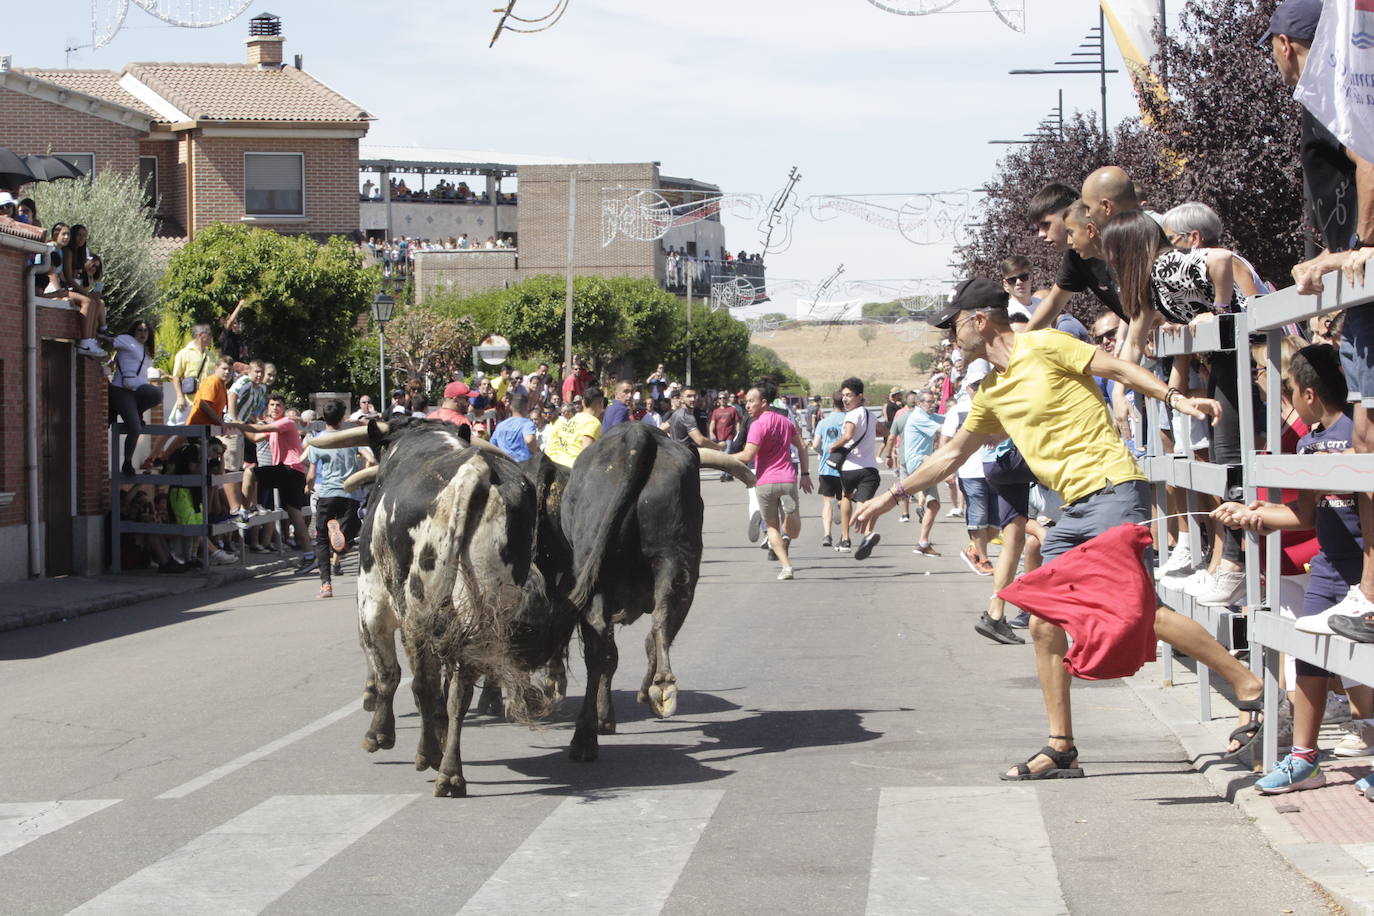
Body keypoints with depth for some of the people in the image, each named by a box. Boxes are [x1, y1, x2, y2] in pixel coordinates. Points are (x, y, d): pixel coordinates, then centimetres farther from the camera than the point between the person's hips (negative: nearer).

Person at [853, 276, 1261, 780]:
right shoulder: (991, 393, 19)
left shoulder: (1043, 346, -4)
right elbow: (953, 453, 30)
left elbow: (1119, 368, -4)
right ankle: (1060, 749, 12)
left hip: (1113, 490, -9)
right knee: (1044, 625, 5)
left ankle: (1250, 686, -10)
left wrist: (1174, 398, -17)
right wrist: (892, 495, 33)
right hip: (1074, 510, 9)